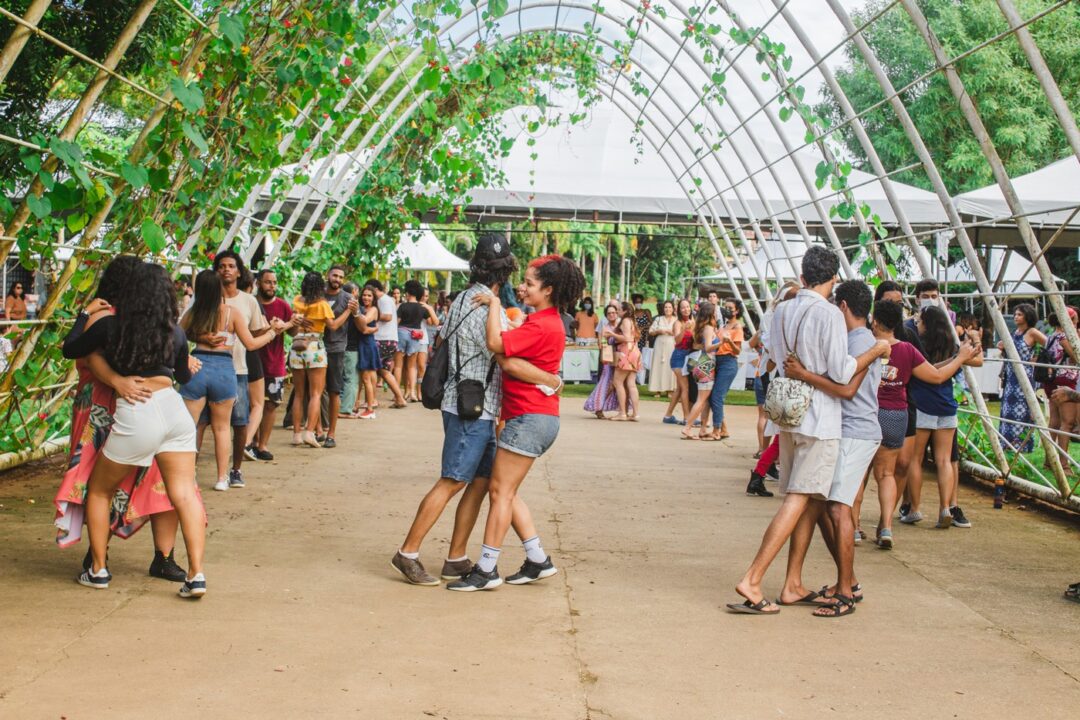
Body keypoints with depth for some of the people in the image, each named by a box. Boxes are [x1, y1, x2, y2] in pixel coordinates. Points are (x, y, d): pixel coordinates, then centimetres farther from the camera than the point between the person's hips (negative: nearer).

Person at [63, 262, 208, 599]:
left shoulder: (109, 326, 1)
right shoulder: (175, 333, 9)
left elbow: (72, 350, 17)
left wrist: (85, 314, 31)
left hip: (136, 417, -3)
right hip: (174, 408, 3)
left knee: (99, 491, 17)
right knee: (184, 493, 2)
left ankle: (98, 570, 21)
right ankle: (196, 574, -8)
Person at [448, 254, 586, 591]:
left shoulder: (542, 326, -17)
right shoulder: (547, 323, 18)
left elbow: (496, 343, -27)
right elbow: (511, 352, 21)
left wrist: (494, 304, -16)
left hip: (529, 418, -11)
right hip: (536, 418, 11)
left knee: (501, 491, -6)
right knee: (504, 491, 14)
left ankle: (487, 570, -1)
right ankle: (538, 560, 17)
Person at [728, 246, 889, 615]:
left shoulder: (782, 311, 8)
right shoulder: (829, 314, -14)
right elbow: (841, 372, -16)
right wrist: (876, 351, -3)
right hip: (819, 419, -7)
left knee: (795, 499, 16)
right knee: (798, 501, -7)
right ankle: (751, 581, -14)